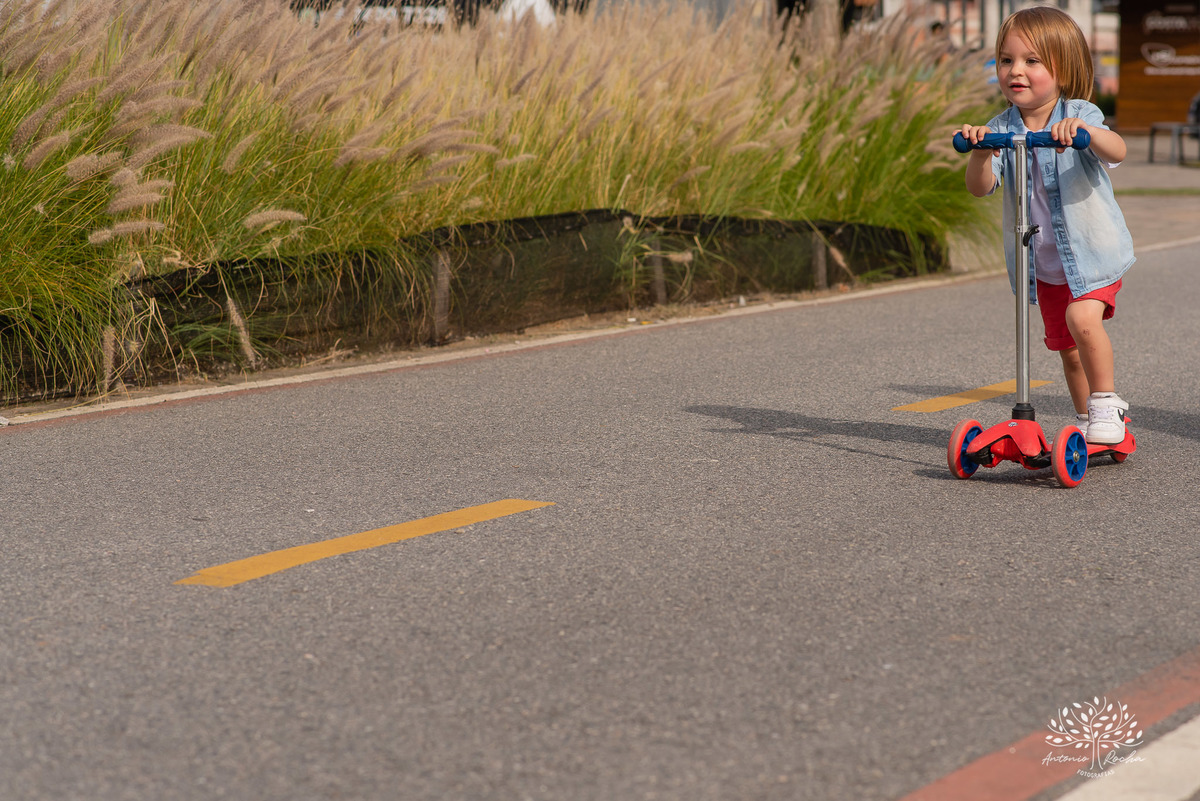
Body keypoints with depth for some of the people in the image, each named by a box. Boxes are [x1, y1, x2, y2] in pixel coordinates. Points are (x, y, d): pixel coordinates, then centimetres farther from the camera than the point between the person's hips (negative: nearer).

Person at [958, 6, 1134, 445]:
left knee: (1083, 318, -26)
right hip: (1043, 261, 4)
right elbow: (979, 187, -16)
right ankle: (1085, 419, 33)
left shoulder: (1079, 116, -15)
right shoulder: (1000, 128, -6)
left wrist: (1085, 131, -53)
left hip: (1093, 248, -4)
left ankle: (1106, 401, -7)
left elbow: (1117, 151, -33)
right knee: (1065, 345, 13)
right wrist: (980, 153, -36)